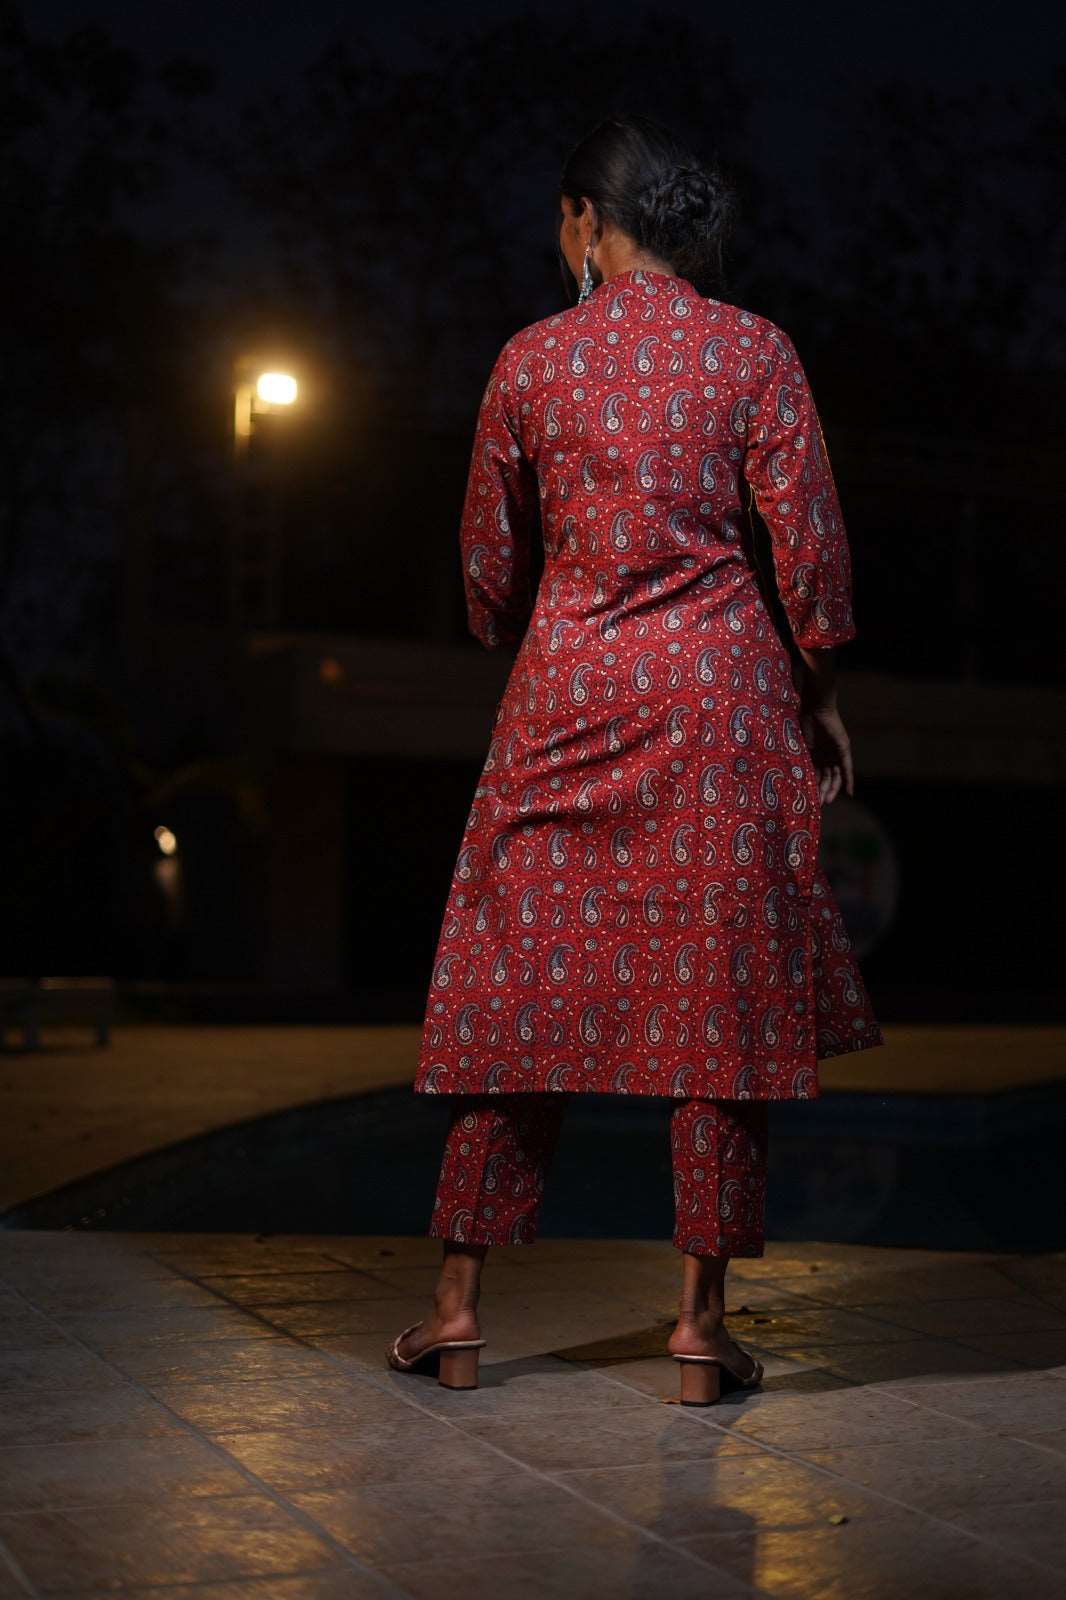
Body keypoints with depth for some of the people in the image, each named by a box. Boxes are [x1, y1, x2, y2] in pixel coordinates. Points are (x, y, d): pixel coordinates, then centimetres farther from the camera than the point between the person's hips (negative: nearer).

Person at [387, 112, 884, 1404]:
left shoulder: (530, 360, 2)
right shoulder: (753, 351, 0)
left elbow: (488, 559, 9)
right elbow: (809, 547, -2)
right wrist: (820, 700, 9)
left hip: (564, 694, 1)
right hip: (719, 688, -1)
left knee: (523, 988, 7)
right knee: (719, 994, 4)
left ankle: (459, 1308, 14)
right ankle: (702, 1319, 8)